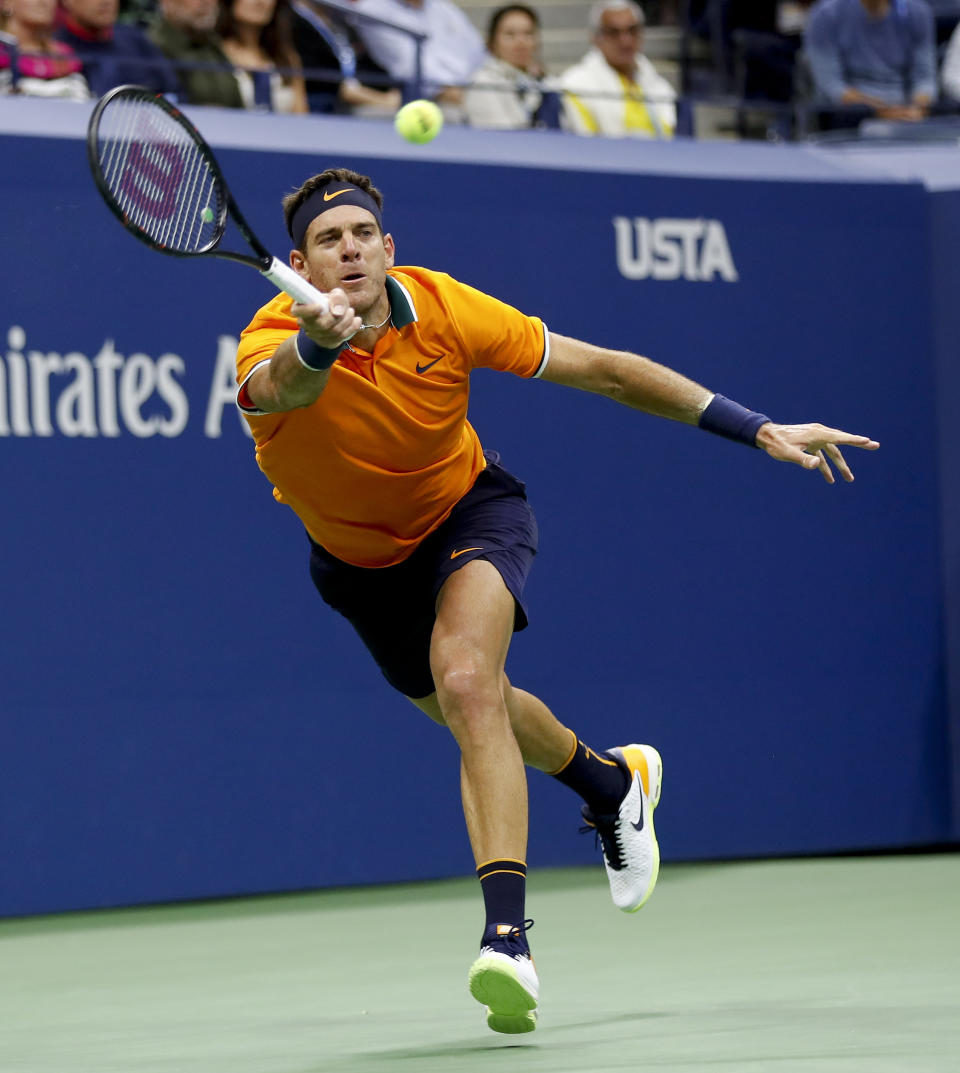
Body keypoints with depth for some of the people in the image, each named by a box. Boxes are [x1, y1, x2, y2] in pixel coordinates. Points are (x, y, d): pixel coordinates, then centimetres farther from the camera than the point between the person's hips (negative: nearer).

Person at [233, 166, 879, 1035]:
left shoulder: (444, 310, -26)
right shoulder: (273, 348, -31)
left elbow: (603, 371, -17)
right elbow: (287, 383, -58)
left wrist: (757, 429, -18)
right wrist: (318, 343, -83)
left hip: (469, 511, -2)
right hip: (359, 557, 2)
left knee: (467, 679, -31)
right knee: (475, 715, 22)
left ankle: (507, 934, -35)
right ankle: (612, 781, 54)